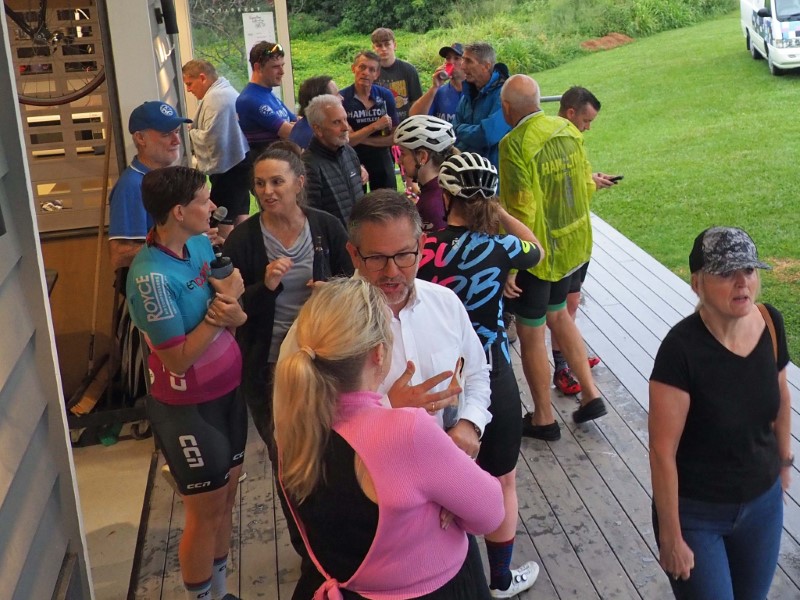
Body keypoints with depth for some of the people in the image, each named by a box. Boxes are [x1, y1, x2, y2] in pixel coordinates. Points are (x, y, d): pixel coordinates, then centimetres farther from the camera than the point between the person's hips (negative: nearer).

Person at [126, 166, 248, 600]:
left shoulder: (201, 244, -3)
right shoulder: (152, 276, -26)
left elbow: (237, 317, 4)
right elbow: (178, 358, -24)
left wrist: (235, 312, -19)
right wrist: (219, 308, -21)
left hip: (228, 389, 7)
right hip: (187, 407, -7)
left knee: (227, 494, 20)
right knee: (206, 510, 8)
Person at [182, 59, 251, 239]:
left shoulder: (214, 98, -16)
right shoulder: (228, 91, 16)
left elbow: (209, 137, -23)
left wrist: (188, 133, -7)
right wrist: (193, 131, 12)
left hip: (227, 168, -11)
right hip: (241, 162, 11)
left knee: (223, 224, -5)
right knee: (240, 218, 15)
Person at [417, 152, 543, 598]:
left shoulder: (422, 248, -12)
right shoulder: (499, 248, -14)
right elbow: (538, 250, 7)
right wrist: (500, 212, 5)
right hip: (491, 380, -2)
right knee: (501, 483, 18)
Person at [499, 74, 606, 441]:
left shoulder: (515, 144, -22)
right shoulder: (568, 129, 1)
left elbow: (520, 211, -24)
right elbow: (587, 185, 7)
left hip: (537, 250, -8)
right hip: (573, 242, 8)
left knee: (530, 333, 8)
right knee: (557, 314, 26)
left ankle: (543, 419, 22)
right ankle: (591, 394, 27)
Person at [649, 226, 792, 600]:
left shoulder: (770, 323, -11)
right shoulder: (682, 348, -28)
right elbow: (662, 450, -23)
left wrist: (784, 460, 18)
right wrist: (671, 536, -17)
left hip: (763, 503, 6)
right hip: (696, 513, -5)